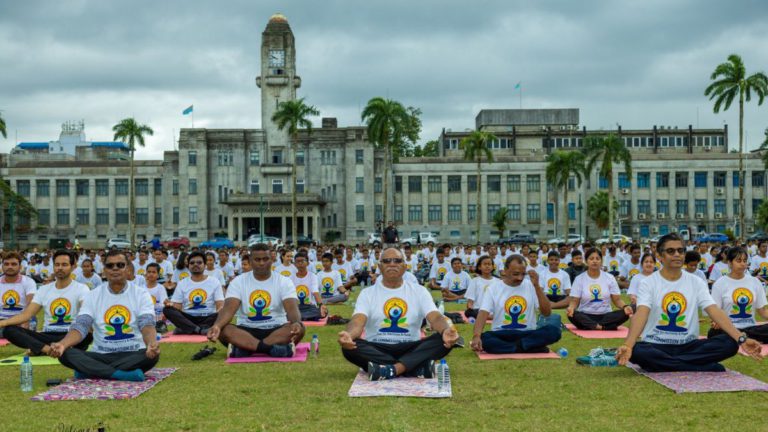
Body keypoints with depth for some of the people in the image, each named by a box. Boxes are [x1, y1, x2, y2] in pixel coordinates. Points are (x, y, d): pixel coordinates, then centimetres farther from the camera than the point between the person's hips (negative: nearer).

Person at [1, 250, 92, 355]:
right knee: (9, 329, -19)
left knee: (88, 334, -39)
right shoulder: (43, 290, 14)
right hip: (47, 336, 4)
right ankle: (47, 349, -38)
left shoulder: (81, 288, 1)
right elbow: (27, 314, 6)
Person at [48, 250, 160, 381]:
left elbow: (147, 325, -14)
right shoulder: (92, 296, 5)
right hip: (101, 356, 1)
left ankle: (90, 371, -26)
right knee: (66, 353, -24)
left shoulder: (141, 294, 0)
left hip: (133, 355, -1)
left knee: (153, 354, -35)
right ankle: (121, 375, -33)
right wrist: (62, 344, -29)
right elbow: (80, 327, -6)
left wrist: (152, 344, -39)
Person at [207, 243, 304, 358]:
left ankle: (244, 349, -37)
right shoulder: (238, 281, 2)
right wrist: (217, 325, -35)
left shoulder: (284, 281, 0)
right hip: (246, 330, 0)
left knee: (299, 328, -32)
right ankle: (277, 348, -41)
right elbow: (229, 309, -12)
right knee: (223, 329, -30)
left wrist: (296, 323, -40)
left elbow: (292, 308, -15)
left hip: (276, 330, 0)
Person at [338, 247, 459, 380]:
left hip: (411, 349, 1)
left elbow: (435, 318, -9)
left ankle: (391, 370, -37)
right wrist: (348, 335, -40)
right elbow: (358, 322, -13)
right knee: (350, 346, -32)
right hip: (376, 350, 0)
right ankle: (416, 367, -33)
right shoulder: (368, 293, 4)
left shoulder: (419, 291, 6)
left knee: (444, 340, -25)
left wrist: (446, 331, -35)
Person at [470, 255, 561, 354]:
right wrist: (476, 336, -32)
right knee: (483, 338, -35)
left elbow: (547, 313, -4)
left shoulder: (531, 286, 4)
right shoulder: (494, 289, 0)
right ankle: (531, 348, -27)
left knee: (554, 330, -27)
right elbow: (483, 314, -12)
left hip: (528, 334, 1)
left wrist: (536, 286, -12)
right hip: (501, 335, -1)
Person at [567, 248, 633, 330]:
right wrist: (571, 307, -26)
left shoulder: (610, 278, 6)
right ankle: (605, 327, -35)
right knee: (573, 315, -34)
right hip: (585, 316, -2)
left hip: (606, 316, 2)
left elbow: (617, 300, 4)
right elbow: (575, 301, -2)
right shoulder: (579, 279, 2)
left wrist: (625, 306, -19)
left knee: (625, 313, -27)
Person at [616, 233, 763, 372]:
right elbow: (641, 314, -20)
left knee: (730, 343, -21)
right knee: (635, 351, -38)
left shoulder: (696, 283, 5)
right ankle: (708, 368, -26)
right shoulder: (648, 283, -4)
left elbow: (715, 311, -7)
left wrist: (741, 338, -24)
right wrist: (627, 345, -40)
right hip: (656, 345, -3)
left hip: (688, 345, 3)